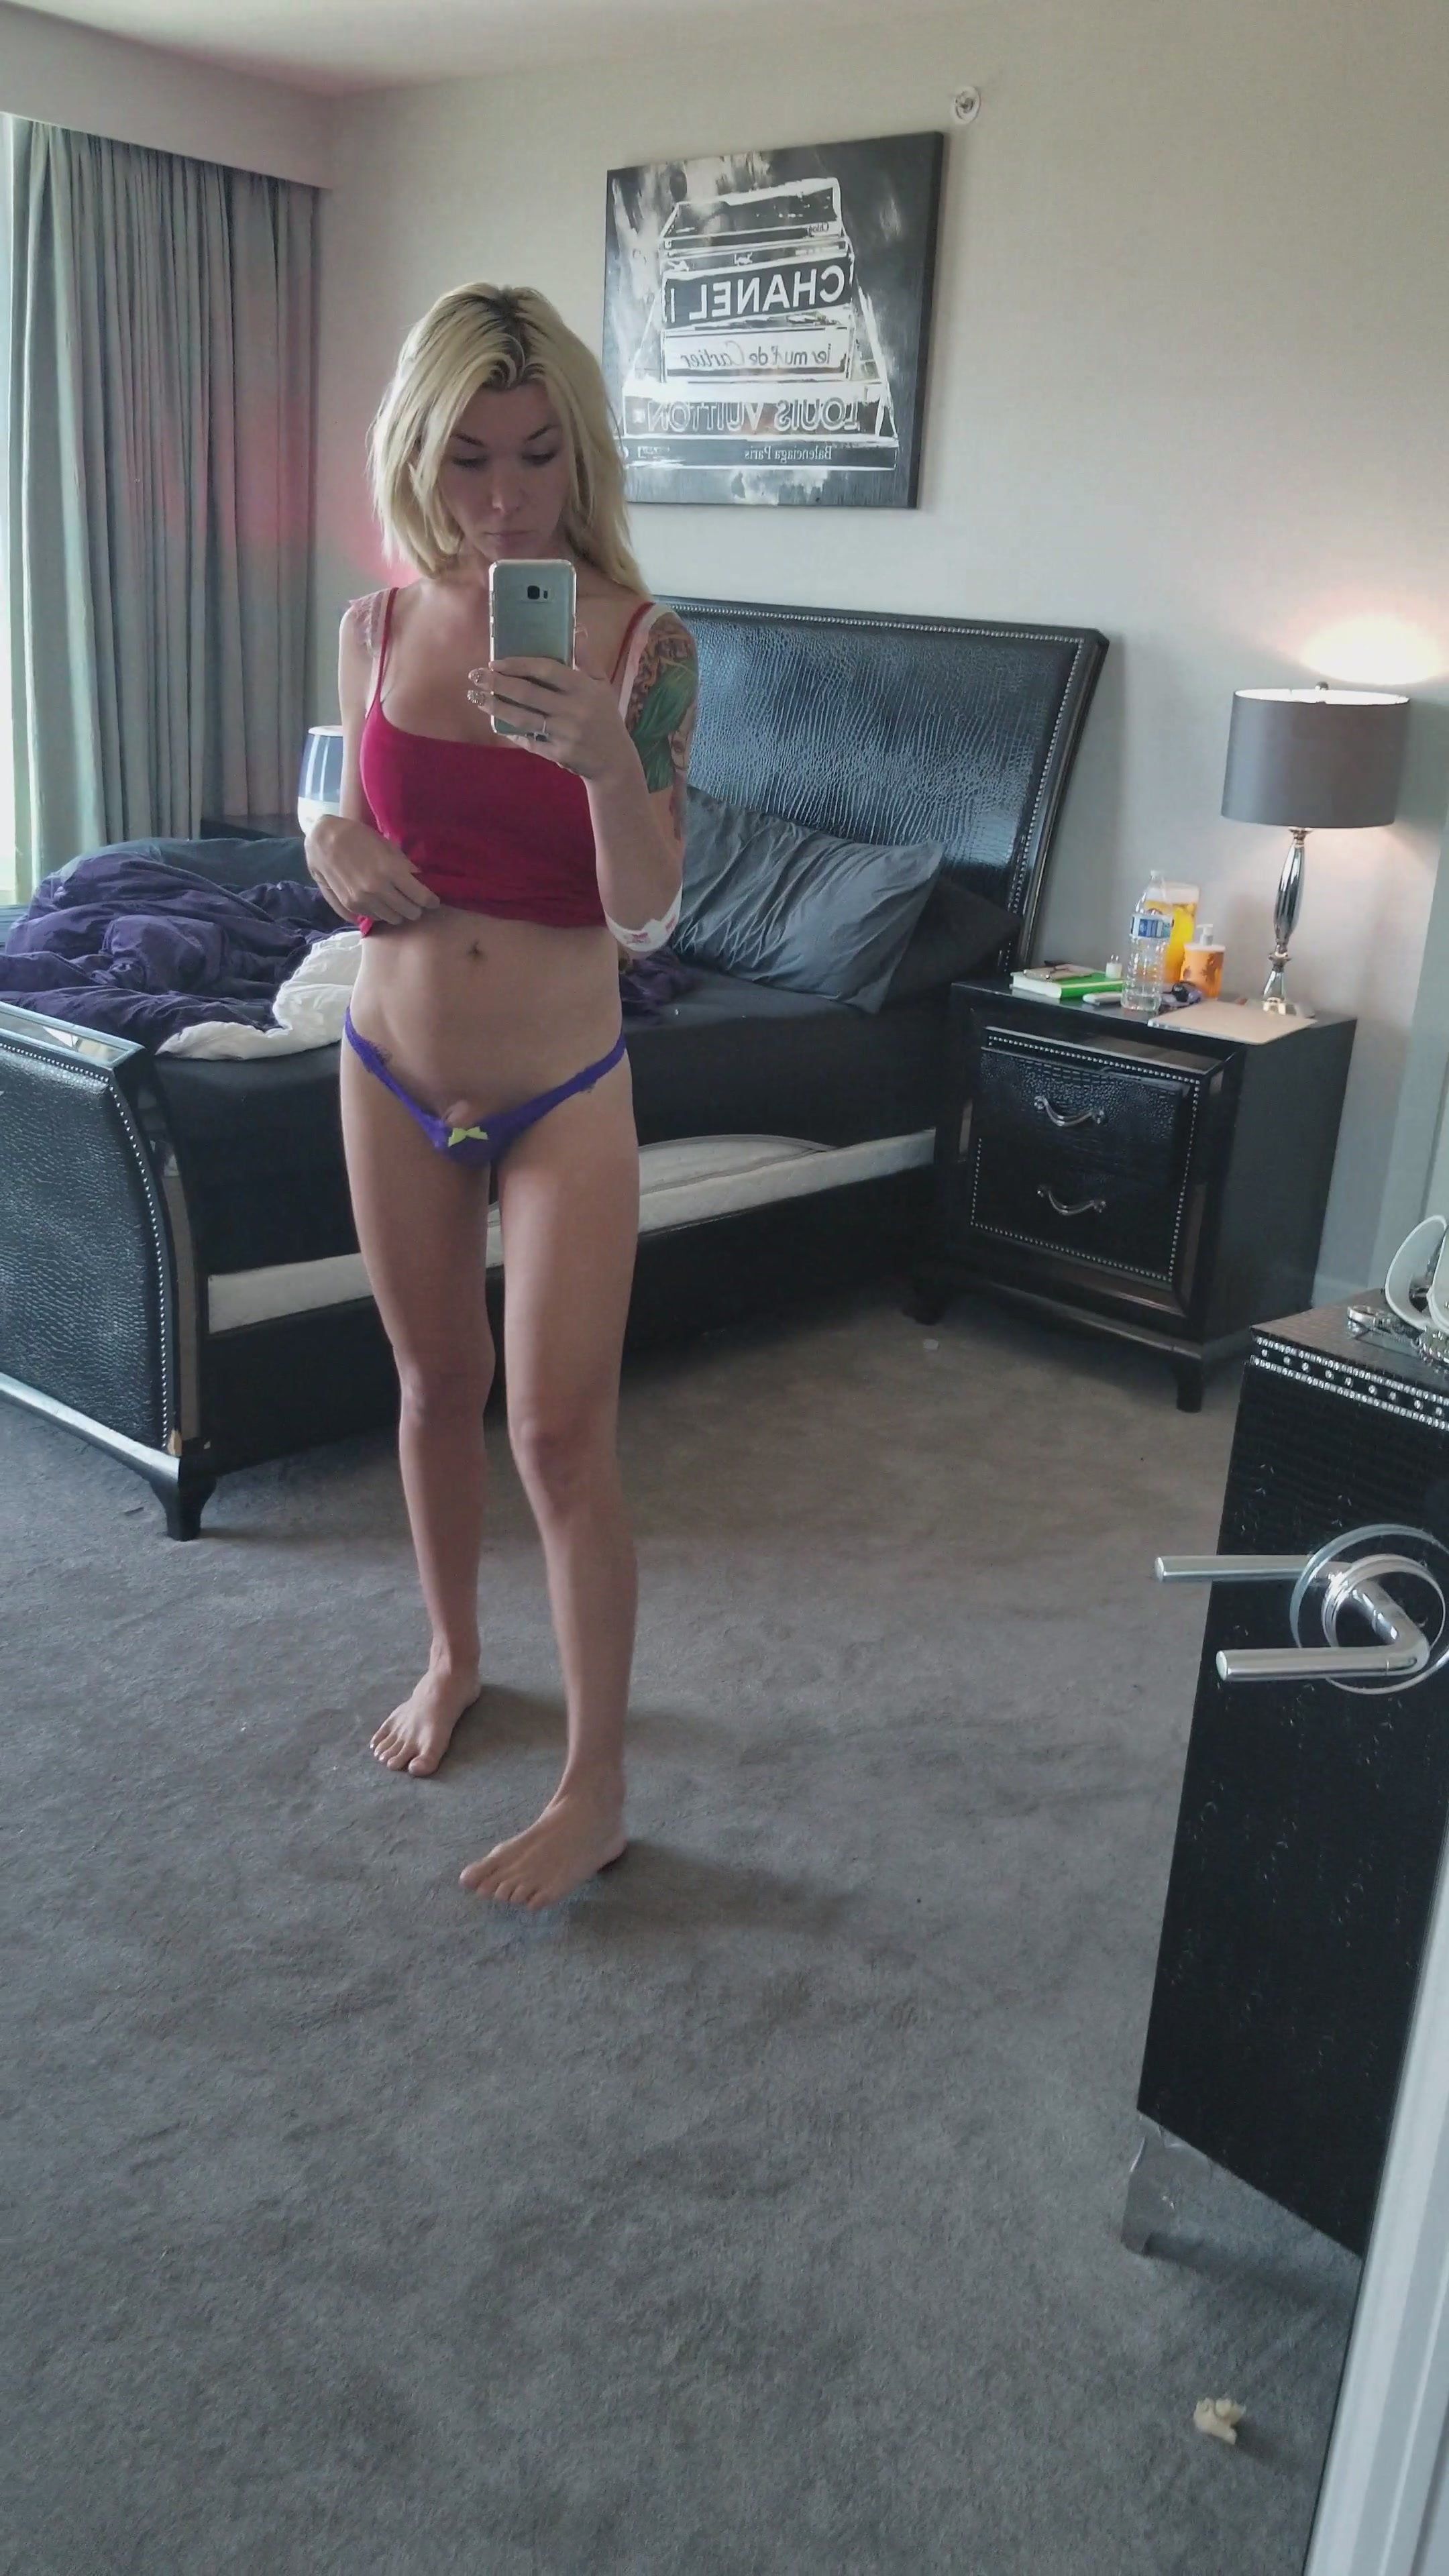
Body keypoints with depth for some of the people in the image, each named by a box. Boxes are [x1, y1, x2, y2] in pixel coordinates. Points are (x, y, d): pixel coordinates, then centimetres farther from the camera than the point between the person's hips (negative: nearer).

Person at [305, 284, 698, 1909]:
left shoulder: (640, 643, -10)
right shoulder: (377, 626, 0)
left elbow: (647, 913, -17)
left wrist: (603, 754, -35)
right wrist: (331, 852, -8)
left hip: (562, 1094, -4)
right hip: (394, 1074, 4)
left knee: (560, 1437, -4)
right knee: (434, 1382, 18)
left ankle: (595, 1789, 12)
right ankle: (452, 1658, 41)